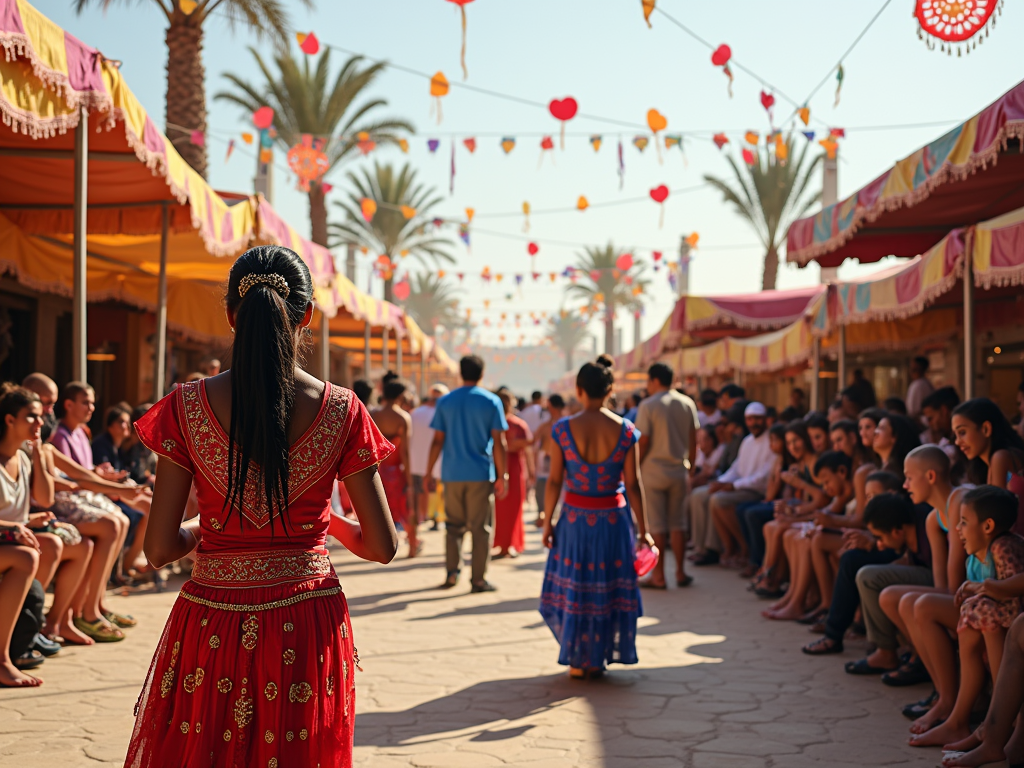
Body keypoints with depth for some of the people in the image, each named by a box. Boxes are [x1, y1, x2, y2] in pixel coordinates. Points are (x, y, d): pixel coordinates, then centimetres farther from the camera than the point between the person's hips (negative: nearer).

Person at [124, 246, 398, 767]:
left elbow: (159, 550, -6)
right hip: (309, 626, 1)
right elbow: (382, 547, -3)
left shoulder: (187, 407, -8)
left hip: (213, 625, 0)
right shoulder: (341, 412, -8)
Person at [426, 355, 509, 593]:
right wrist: (502, 476, -1)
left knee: (454, 525, 15)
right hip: (481, 474, -2)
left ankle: (452, 571, 8)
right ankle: (478, 579, 4)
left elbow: (438, 441, 2)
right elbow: (498, 442, -5)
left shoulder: (445, 402, 4)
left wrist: (428, 473, 9)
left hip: (452, 473, 2)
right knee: (481, 527, 3)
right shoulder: (491, 402, -2)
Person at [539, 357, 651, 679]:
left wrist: (547, 523, 1)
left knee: (572, 588, 14)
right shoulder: (625, 430, -9)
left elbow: (554, 481, -9)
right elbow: (632, 484, -7)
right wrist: (642, 529, 1)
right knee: (608, 588, 14)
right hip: (613, 519, 1)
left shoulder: (564, 429, -11)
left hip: (575, 518, 0)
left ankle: (578, 660, 19)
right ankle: (597, 659, 21)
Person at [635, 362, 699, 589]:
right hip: (679, 472, 4)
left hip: (653, 471, -4)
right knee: (677, 525, 12)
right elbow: (693, 440, 7)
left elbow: (643, 442, -14)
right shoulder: (687, 404, 5)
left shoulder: (648, 406, -11)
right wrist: (690, 466, 16)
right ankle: (681, 573, 14)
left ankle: (658, 576, 4)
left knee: (657, 526, 0)